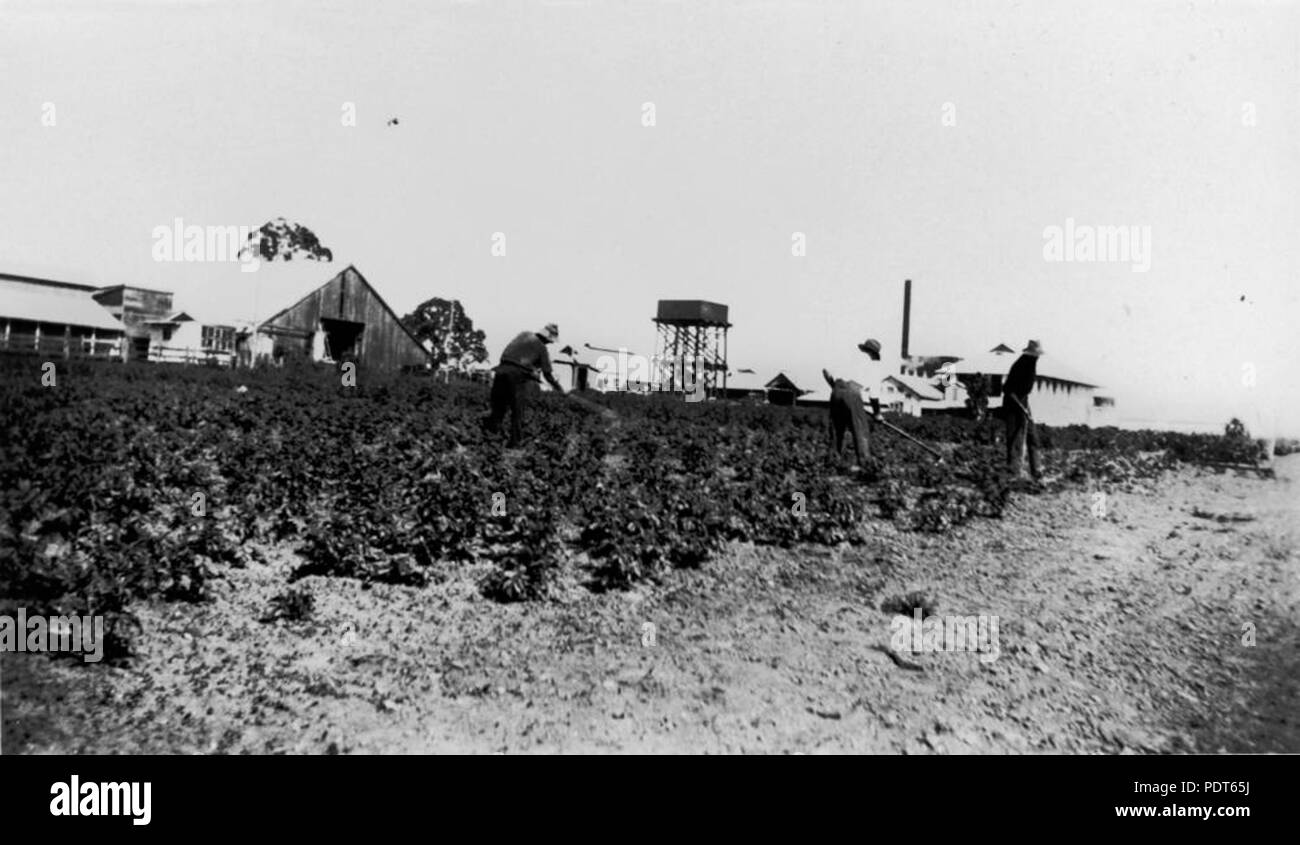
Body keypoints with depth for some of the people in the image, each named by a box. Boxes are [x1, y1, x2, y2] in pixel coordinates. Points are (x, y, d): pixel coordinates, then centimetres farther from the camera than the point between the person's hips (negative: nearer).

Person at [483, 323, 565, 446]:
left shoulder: (523, 335, 19)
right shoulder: (542, 348, 7)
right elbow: (548, 373, 6)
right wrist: (558, 388, 22)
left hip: (502, 370, 4)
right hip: (518, 376, -4)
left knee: (498, 408, 12)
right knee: (517, 412, 5)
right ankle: (515, 442, 5)